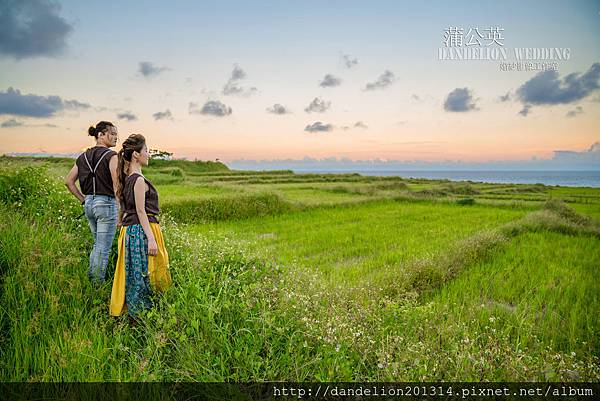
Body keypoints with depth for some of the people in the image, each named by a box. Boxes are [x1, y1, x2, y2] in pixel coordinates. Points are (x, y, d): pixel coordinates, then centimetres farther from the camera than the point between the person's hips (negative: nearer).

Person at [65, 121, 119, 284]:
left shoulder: (83, 157, 11)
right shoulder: (111, 156, -10)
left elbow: (68, 181, 12)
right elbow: (117, 185, -19)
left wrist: (83, 199, 13)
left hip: (89, 204, 7)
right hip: (106, 203, -7)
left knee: (97, 244, 22)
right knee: (104, 248, 1)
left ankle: (90, 278, 25)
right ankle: (98, 284, 7)